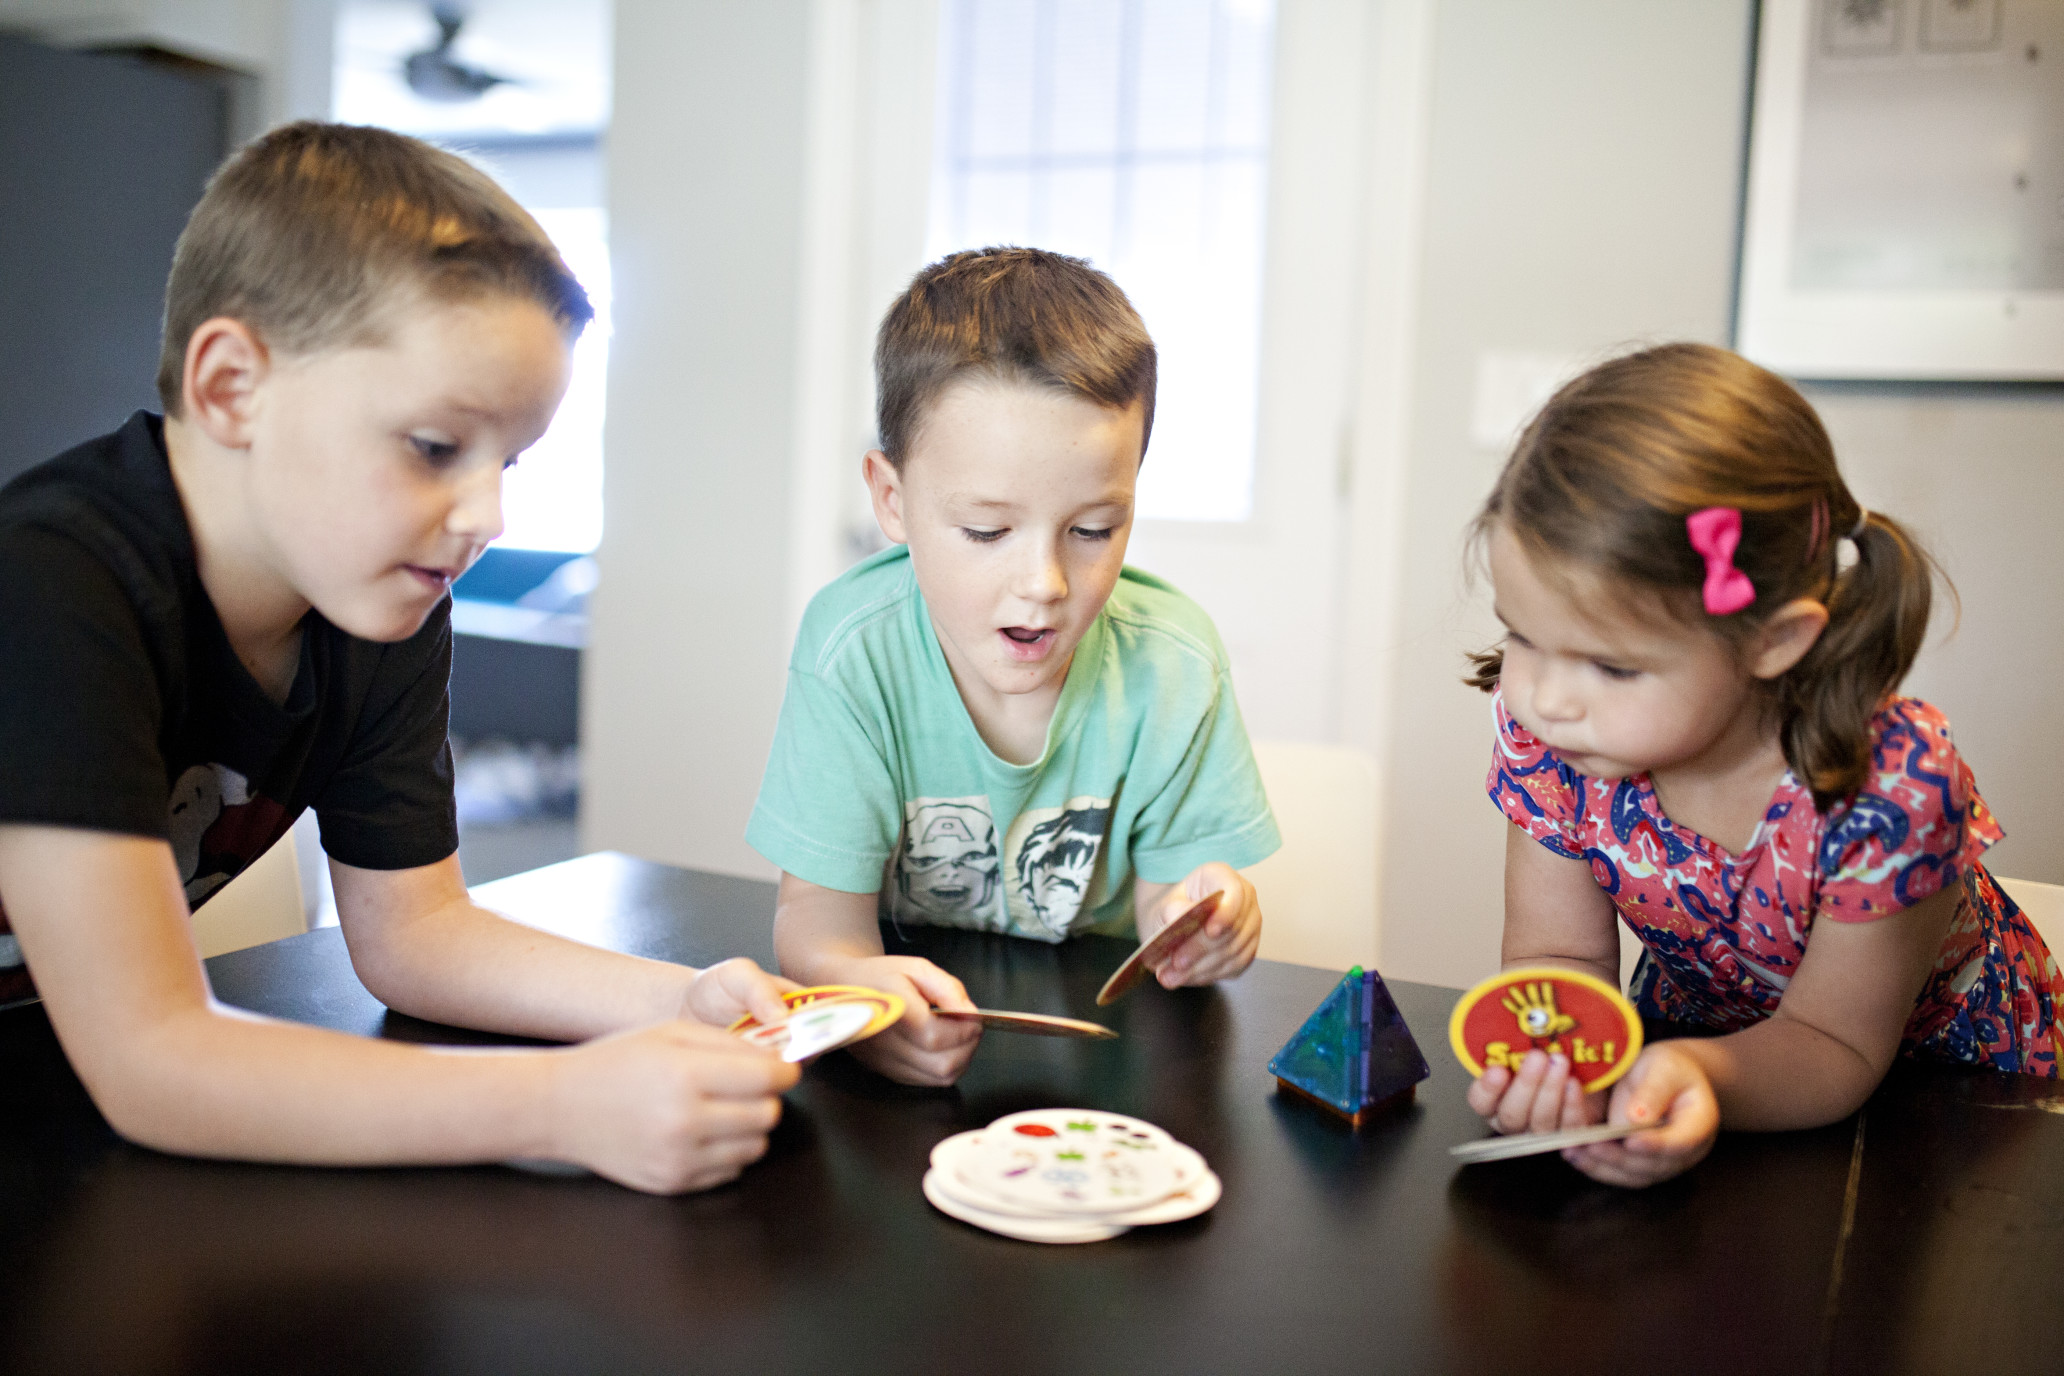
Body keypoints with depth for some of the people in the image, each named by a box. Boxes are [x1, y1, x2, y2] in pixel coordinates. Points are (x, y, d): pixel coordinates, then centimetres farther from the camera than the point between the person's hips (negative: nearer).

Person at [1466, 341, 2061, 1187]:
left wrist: (1705, 1079, -45)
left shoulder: (1894, 787, -32)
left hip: (1936, 1058, -2)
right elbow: (1561, 955, -15)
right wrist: (1548, 1052, -38)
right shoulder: (1543, 723, -21)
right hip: (1691, 1038, 2)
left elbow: (1832, 1043, -24)